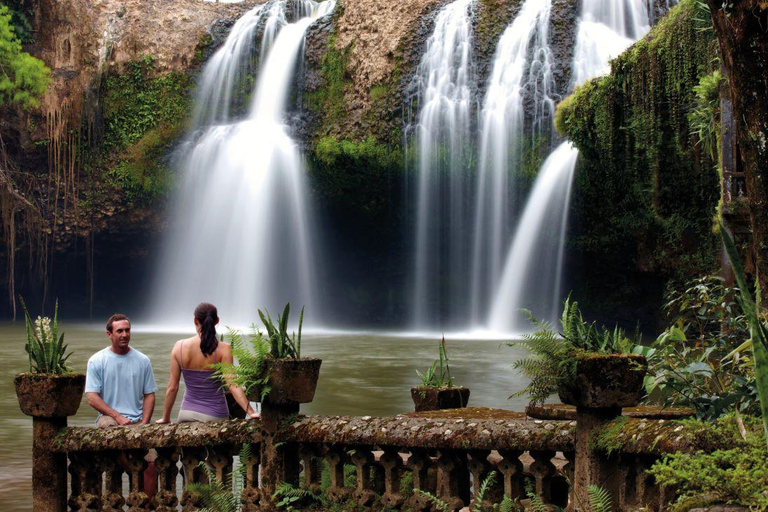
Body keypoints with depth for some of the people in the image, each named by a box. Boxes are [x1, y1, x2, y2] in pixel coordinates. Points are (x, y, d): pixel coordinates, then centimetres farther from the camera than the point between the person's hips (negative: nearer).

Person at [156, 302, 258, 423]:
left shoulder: (179, 347, -3)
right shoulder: (223, 349, -10)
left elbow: (172, 387, 1)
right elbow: (232, 385, -17)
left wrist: (165, 418, 11)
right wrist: (251, 412, -16)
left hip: (187, 412, 2)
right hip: (214, 416, -2)